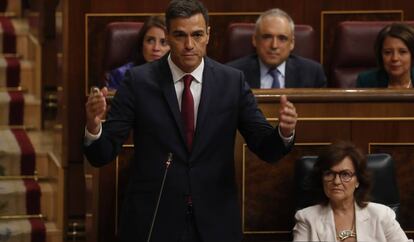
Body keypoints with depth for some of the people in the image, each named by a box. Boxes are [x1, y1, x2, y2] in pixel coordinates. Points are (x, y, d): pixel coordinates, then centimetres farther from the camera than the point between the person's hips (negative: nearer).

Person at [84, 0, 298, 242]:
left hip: (215, 222, 1)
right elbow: (102, 154, -7)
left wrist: (284, 132, -22)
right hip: (153, 222, -1)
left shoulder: (232, 82, 0)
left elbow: (266, 148, 0)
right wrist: (93, 126, -29)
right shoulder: (139, 81, -5)